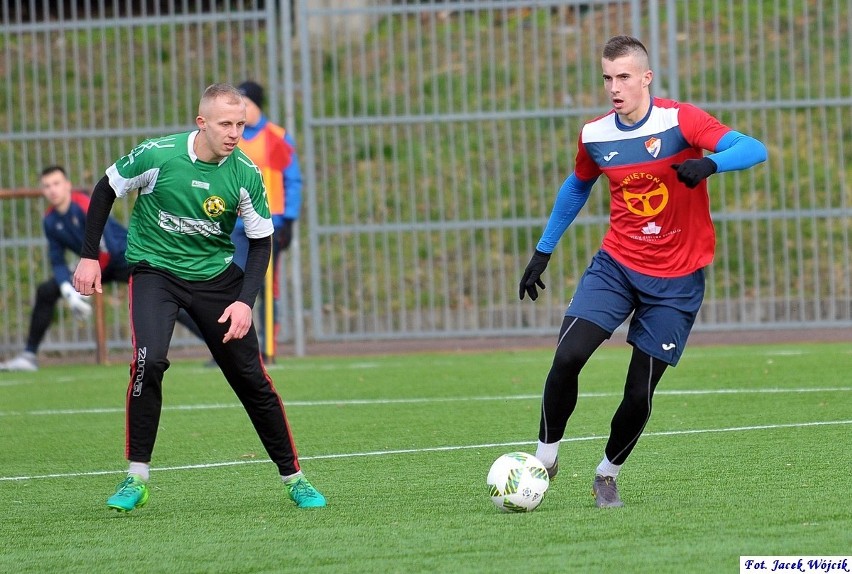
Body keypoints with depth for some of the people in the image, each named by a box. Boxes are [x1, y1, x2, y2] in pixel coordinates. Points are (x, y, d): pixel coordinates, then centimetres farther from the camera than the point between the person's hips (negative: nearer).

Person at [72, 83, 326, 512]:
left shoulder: (245, 174, -14)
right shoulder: (157, 155, -19)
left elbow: (261, 241, -4)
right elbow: (106, 189, -2)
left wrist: (246, 301, -17)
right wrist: (89, 256, -3)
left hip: (215, 276, 2)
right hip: (154, 270, -2)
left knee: (250, 376, 1)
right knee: (149, 360, -24)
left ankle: (293, 477, 15)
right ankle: (136, 479, -11)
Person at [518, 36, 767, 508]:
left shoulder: (679, 121, -14)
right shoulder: (594, 136, 0)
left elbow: (754, 150, -24)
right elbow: (577, 187, 21)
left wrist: (710, 163, -44)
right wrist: (542, 252, 20)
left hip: (676, 279, -3)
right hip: (615, 265, 3)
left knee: (640, 392, -2)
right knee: (567, 357, -18)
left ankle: (608, 473, 23)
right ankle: (545, 457, 1)